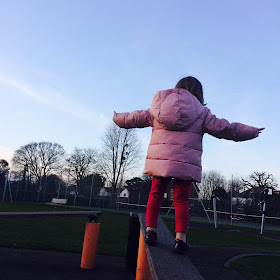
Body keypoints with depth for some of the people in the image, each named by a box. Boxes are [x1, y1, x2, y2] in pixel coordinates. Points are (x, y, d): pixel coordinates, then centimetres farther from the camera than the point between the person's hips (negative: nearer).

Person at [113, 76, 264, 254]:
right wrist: (252, 132, 15)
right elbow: (223, 128, 6)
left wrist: (118, 118, 37)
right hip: (185, 162, -2)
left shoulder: (158, 107, 15)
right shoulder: (201, 112, 8)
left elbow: (138, 118, 20)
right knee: (181, 198, 3)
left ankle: (151, 230, 9)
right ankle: (181, 238, 1)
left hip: (160, 158, 2)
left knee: (156, 194, 12)